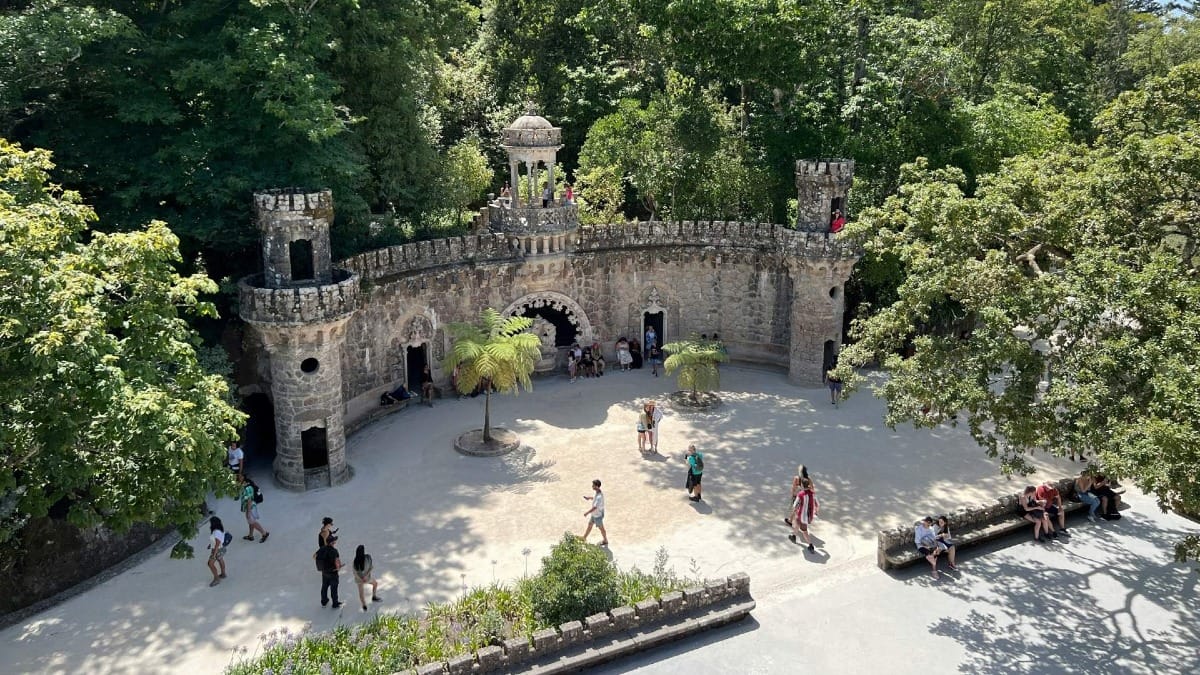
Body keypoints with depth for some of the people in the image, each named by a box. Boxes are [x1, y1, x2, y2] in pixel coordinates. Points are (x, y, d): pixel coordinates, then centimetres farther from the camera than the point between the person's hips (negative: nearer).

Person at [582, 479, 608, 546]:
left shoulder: (599, 497, -37)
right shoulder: (597, 492, -8)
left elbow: (594, 508, -33)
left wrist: (587, 513, -22)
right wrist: (588, 497, 3)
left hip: (598, 515, -9)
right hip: (594, 514, 9)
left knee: (601, 528, 13)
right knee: (589, 525, 22)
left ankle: (605, 541, 35)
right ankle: (584, 538, 39)